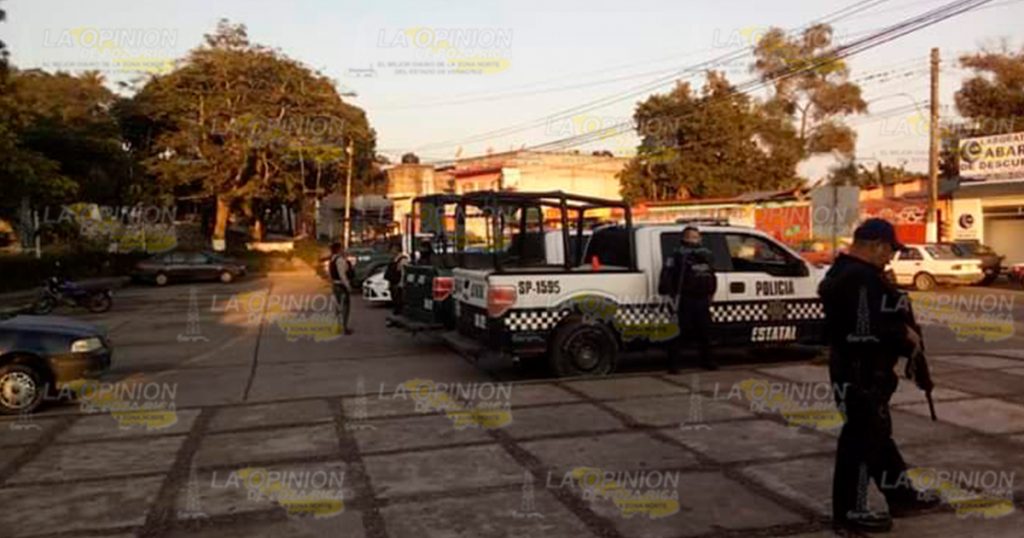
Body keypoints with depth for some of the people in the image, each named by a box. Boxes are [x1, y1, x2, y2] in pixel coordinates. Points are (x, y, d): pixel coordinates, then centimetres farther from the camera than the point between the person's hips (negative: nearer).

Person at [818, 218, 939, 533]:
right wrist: (907, 344, -12)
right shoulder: (862, 279, -23)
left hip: (860, 369, 11)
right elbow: (871, 332, -28)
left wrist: (903, 330, 5)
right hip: (862, 373, -11)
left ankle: (900, 495, 37)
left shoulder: (844, 271, 11)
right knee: (862, 437, 0)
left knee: (877, 431, 21)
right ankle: (850, 511, 11)